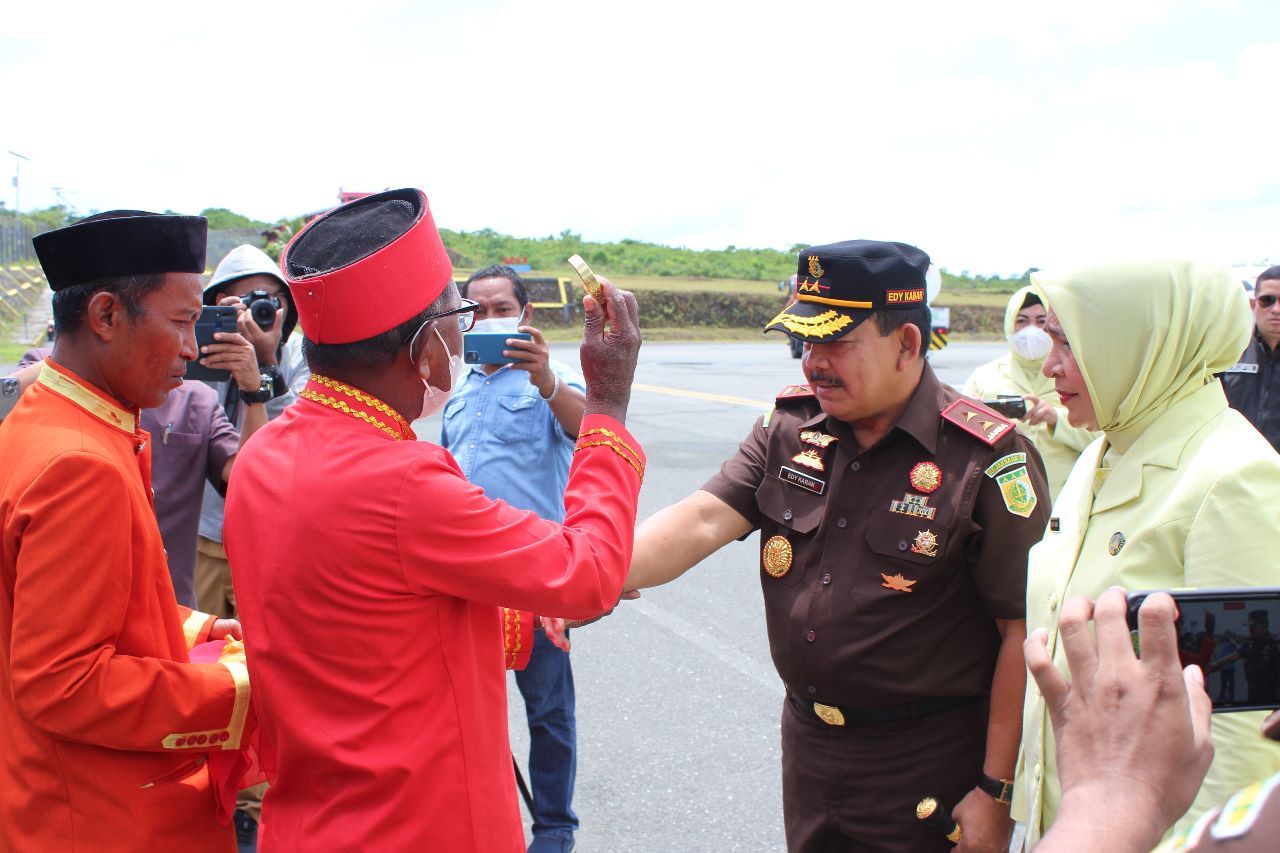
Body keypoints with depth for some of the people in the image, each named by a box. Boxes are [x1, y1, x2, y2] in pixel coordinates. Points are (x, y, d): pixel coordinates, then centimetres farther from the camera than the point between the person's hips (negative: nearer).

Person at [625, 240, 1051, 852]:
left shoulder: (985, 457, -17)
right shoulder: (789, 429, 0)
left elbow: (1026, 630, -16)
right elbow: (701, 522, -10)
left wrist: (996, 792, -14)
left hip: (928, 763, -5)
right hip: (807, 742, 6)